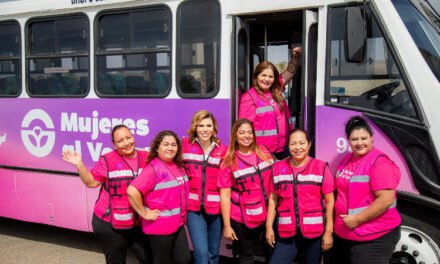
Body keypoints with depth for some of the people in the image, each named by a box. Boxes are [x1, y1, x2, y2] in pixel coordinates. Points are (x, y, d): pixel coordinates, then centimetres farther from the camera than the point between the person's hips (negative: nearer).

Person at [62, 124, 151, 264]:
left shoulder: (146, 157, 1)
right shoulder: (107, 160, -6)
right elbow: (91, 182, -4)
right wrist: (79, 165, -13)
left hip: (138, 223, 2)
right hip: (109, 224, -2)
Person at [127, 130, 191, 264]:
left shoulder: (178, 166, 5)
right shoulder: (153, 168, -18)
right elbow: (132, 191, -29)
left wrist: (182, 217, 12)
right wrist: (144, 214, -21)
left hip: (178, 224, 7)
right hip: (160, 226, -7)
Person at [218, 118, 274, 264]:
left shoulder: (264, 154, 2)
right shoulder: (229, 162, -8)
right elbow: (225, 195, -10)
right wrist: (227, 226, -13)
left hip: (267, 215, 3)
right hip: (242, 218, -3)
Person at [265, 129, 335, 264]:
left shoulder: (321, 167, -4)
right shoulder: (278, 168, 6)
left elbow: (329, 201, -4)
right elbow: (273, 199, 9)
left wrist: (329, 232, -7)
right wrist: (269, 227, 5)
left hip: (315, 232, -2)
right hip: (288, 233, 2)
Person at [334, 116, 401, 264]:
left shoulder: (379, 162, -17)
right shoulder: (346, 160, 8)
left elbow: (386, 200, -24)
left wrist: (357, 219, -21)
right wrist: (339, 221, 9)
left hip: (375, 237, -8)